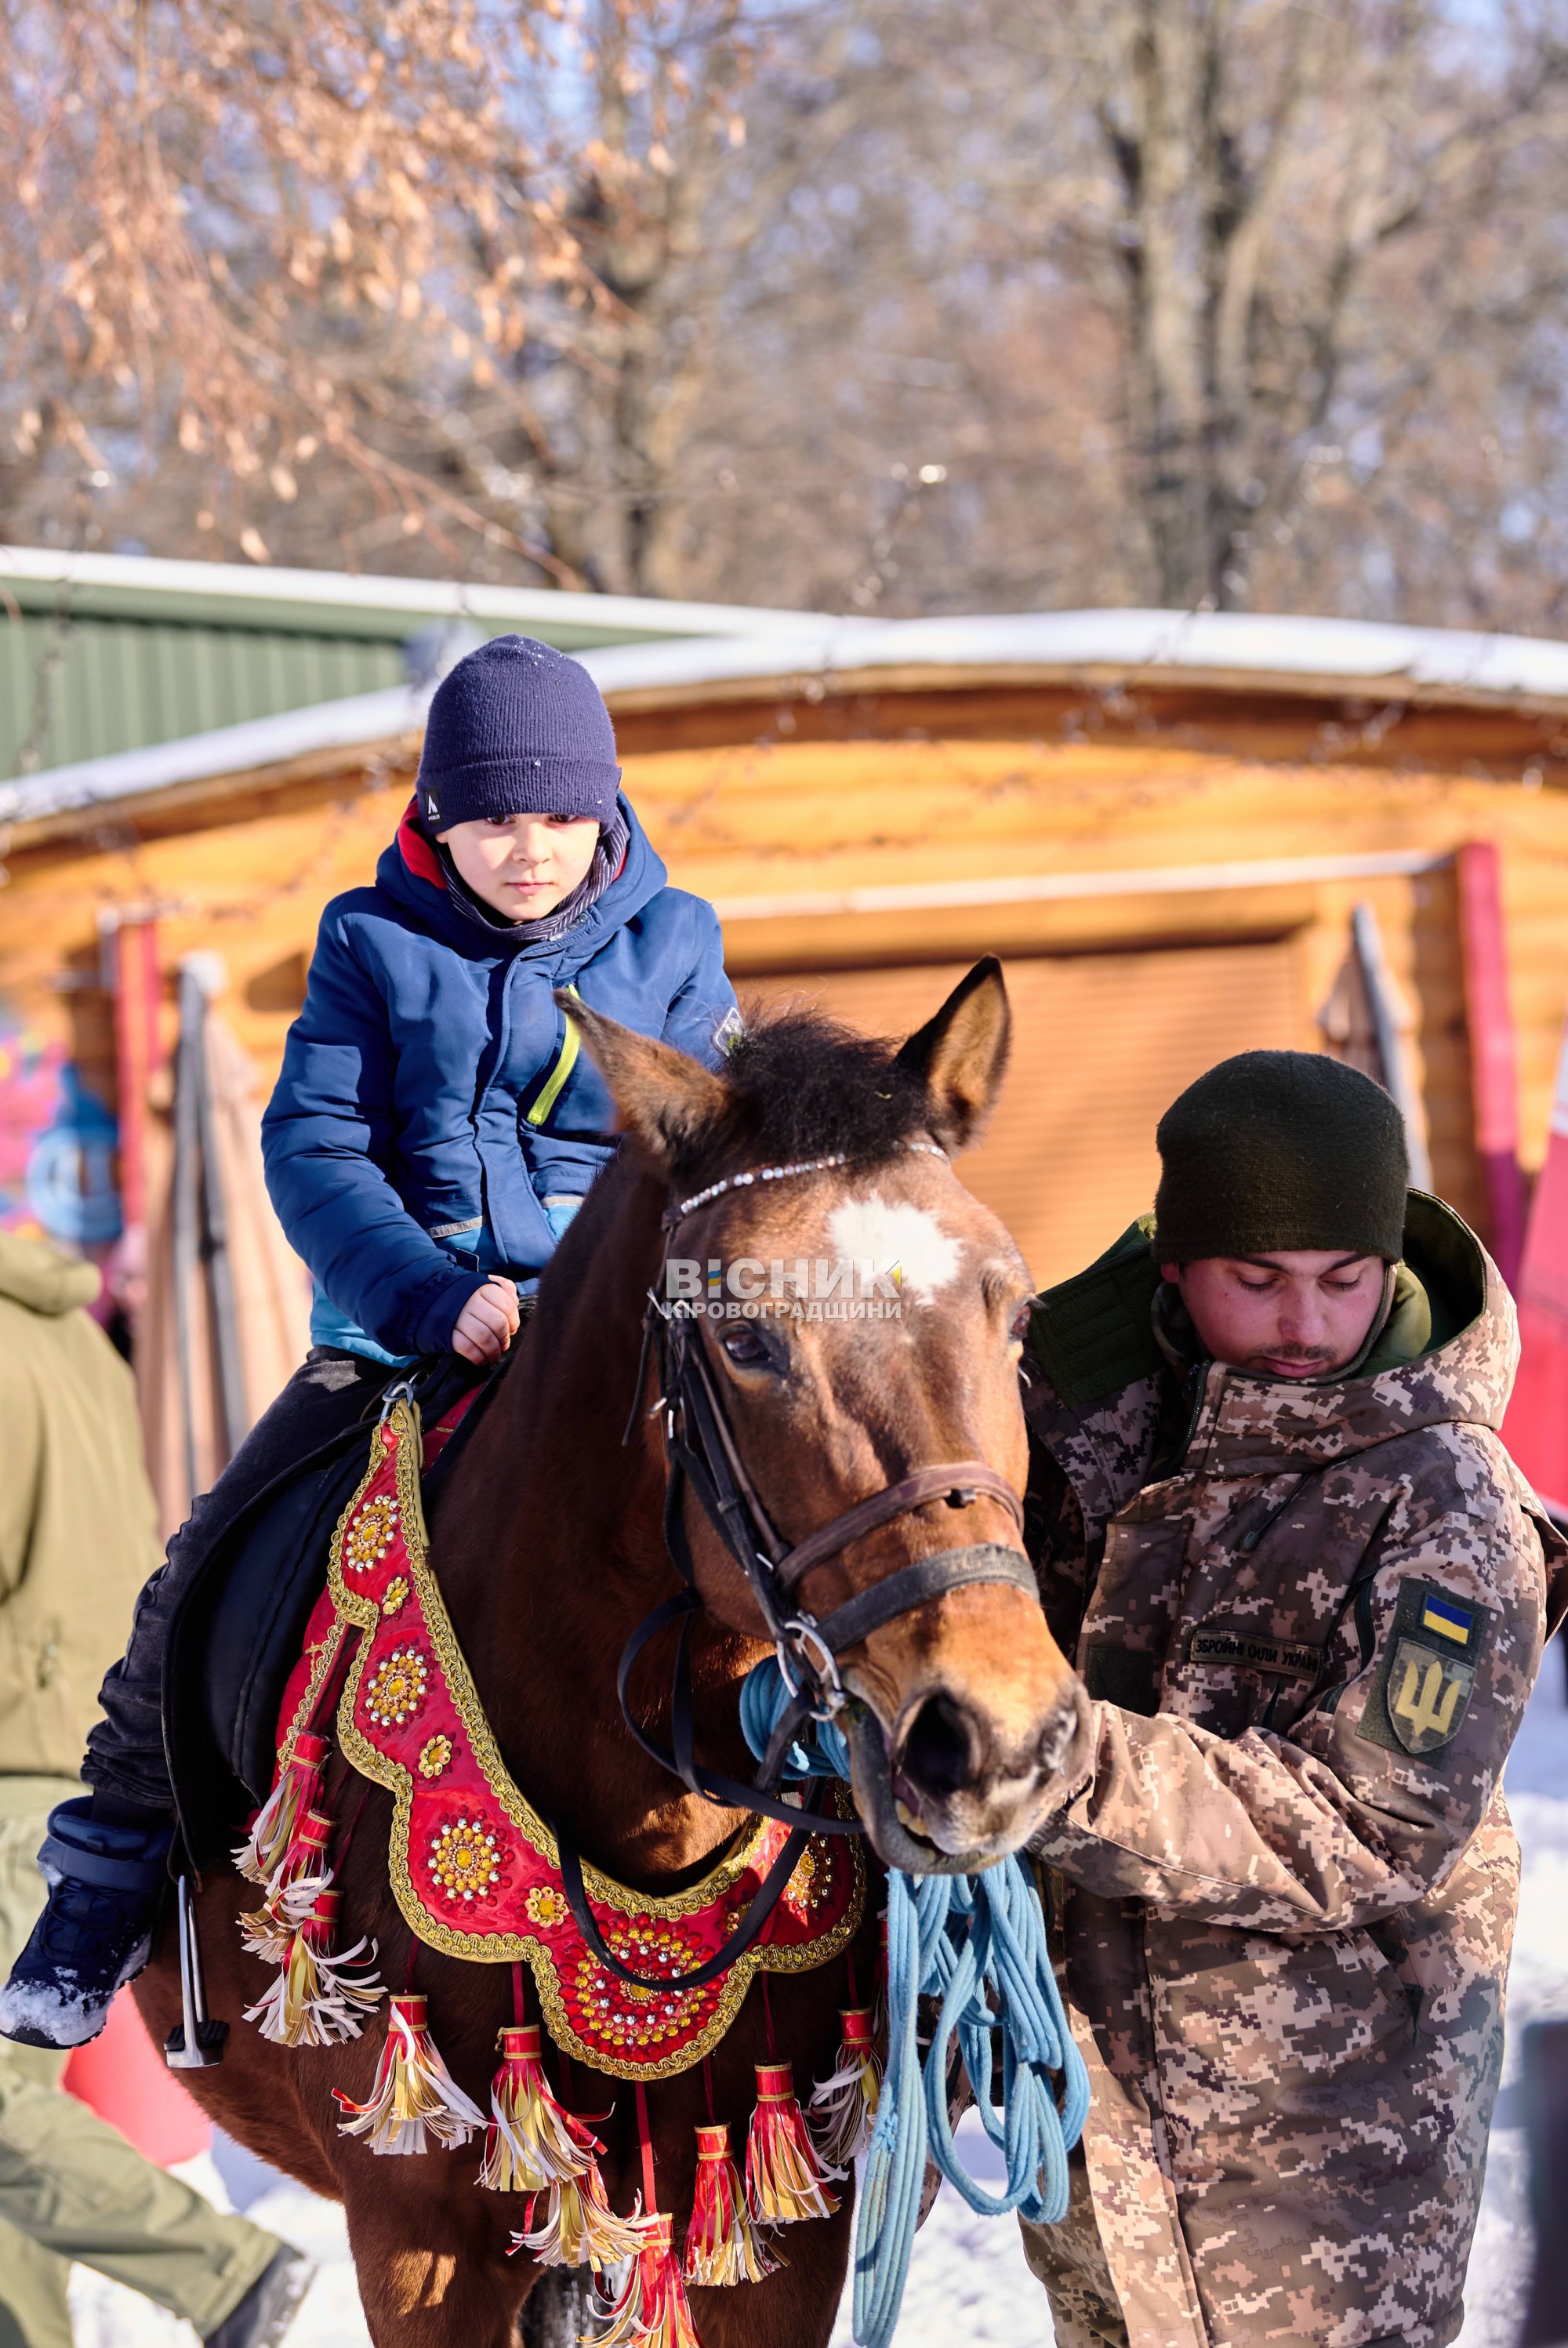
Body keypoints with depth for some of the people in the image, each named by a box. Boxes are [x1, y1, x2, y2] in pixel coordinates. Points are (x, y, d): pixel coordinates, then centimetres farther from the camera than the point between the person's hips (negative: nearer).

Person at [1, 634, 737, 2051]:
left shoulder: (672, 949, 7)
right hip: (398, 1335, 0)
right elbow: (314, 1143, -5)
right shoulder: (375, 946, 5)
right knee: (207, 1573, -9)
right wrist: (436, 1295, -20)